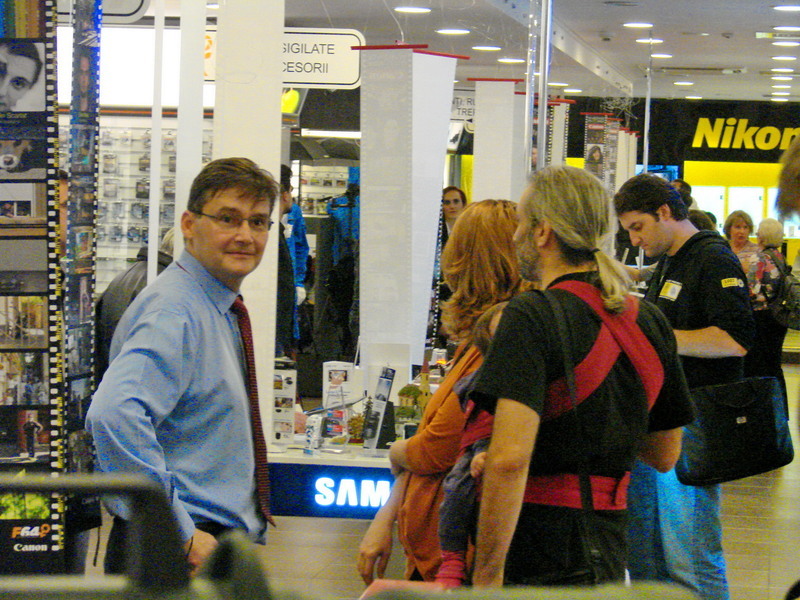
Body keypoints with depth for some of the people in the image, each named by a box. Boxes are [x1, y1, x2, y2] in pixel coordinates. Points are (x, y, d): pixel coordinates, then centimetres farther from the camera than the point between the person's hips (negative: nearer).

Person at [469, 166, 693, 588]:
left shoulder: (532, 316, -13)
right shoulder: (650, 322, 9)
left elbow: (509, 459, -24)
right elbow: (665, 455, 18)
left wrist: (487, 575, -20)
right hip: (609, 553, 7)